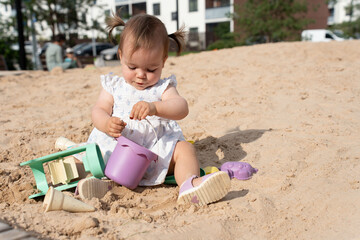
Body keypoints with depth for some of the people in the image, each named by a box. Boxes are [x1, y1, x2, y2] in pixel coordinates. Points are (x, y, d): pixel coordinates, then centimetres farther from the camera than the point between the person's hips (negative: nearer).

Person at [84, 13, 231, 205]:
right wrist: (106, 124, -21)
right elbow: (99, 110, 5)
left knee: (184, 148, -23)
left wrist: (154, 107, -35)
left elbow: (181, 108, -14)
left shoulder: (163, 87, 5)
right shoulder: (113, 86, 12)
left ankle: (190, 183, -41)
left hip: (157, 150, -1)